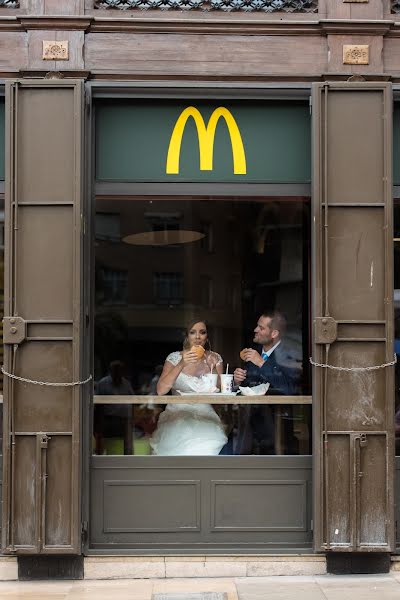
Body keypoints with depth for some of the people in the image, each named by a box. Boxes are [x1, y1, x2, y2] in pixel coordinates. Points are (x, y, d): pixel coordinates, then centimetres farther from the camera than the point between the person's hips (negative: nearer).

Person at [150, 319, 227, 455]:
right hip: (178, 413, -2)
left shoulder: (214, 358, 9)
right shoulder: (175, 357, 3)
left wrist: (213, 368, -10)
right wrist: (181, 365, -18)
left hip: (205, 415, 2)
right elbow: (160, 391, -10)